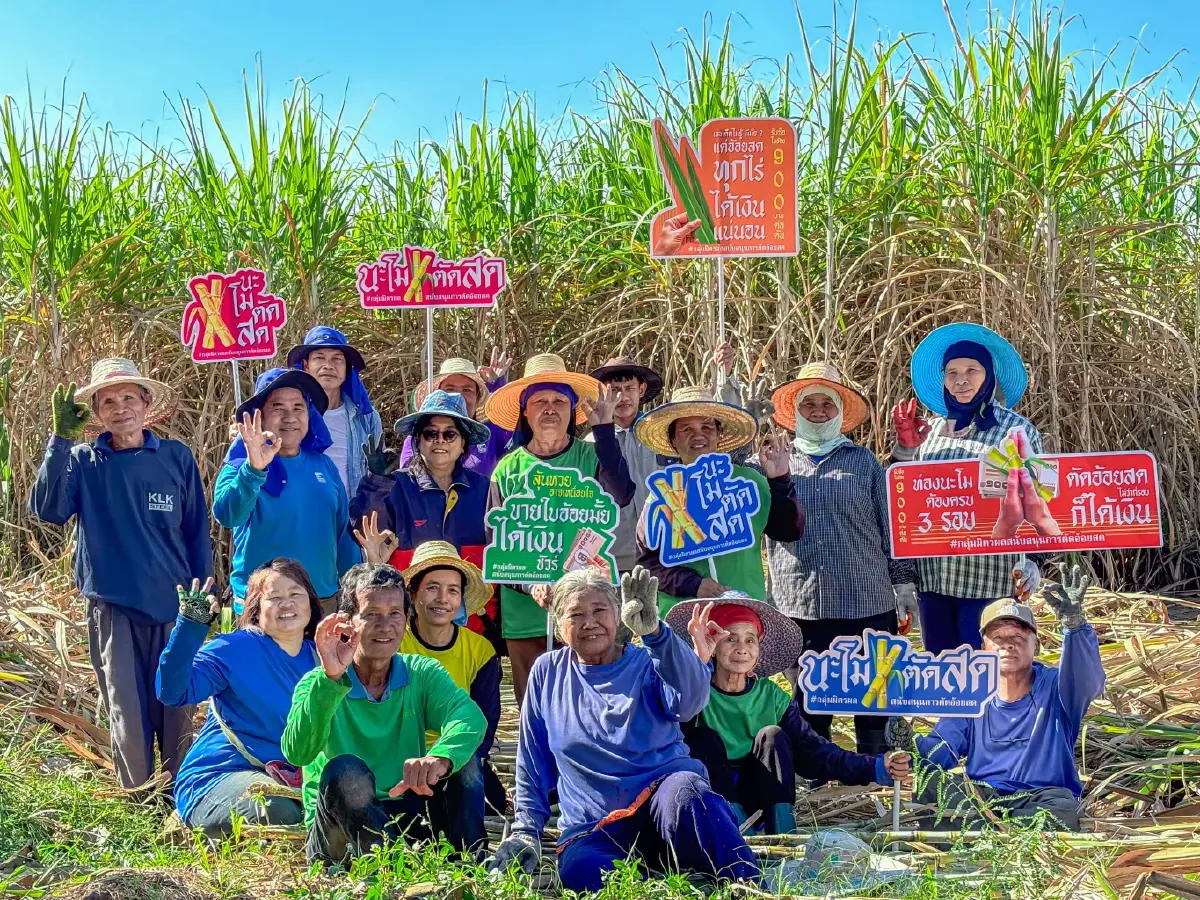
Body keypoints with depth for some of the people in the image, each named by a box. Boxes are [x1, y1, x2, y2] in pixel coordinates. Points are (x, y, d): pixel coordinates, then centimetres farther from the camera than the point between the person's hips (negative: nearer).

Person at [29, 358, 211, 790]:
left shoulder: (177, 458, 2)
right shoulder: (83, 461, 1)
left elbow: (197, 532, 7)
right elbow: (47, 509, -15)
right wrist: (60, 438, -21)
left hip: (174, 606, 0)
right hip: (113, 606, 0)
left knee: (177, 710, 5)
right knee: (126, 712, 3)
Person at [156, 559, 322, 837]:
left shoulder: (319, 656, 10)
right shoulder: (233, 650, -7)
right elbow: (172, 692, -22)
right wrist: (190, 625, -30)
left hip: (292, 778, 6)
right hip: (215, 779, -6)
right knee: (279, 812, -35)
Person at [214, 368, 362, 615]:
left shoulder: (324, 465, 7)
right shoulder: (241, 466, -5)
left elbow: (344, 535, 13)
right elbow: (226, 515, -25)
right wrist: (254, 469, -40)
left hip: (326, 601, 4)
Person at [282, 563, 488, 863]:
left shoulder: (423, 674, 2)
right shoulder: (318, 683, -6)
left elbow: (470, 716, -22)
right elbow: (297, 752, -27)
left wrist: (440, 758, -45)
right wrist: (330, 678, -40)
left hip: (406, 818, 3)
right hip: (339, 829, -3)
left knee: (459, 757, -18)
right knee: (344, 770, -32)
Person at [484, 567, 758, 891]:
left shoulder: (647, 663, 5)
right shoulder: (547, 672, 11)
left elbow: (691, 699, -20)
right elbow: (533, 763, 19)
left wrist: (652, 629, -34)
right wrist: (526, 831, 10)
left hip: (661, 794, -1)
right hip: (595, 830, 1)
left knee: (684, 796, -38)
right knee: (578, 870, -35)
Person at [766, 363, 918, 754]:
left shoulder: (864, 462, 8)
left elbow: (892, 529, 9)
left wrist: (904, 584, 5)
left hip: (866, 604, -1)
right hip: (797, 606, 1)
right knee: (808, 705, 11)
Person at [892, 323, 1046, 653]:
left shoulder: (1016, 430, -1)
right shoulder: (930, 430, 11)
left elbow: (1035, 503, -2)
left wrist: (1032, 564, -14)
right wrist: (905, 448, 1)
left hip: (989, 581, -5)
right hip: (933, 578, 5)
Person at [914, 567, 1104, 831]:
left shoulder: (1055, 688, 5)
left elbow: (1087, 679, -19)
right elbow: (941, 750, 2)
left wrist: (1074, 624, -39)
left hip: (1039, 797, -2)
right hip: (978, 794, 2)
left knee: (1063, 810, -35)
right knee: (930, 780, -26)